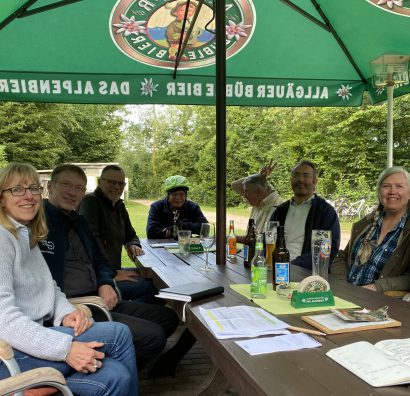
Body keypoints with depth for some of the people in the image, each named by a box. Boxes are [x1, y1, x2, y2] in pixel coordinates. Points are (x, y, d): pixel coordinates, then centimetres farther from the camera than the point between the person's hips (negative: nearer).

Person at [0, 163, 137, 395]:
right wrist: (65, 348, -27)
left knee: (113, 376, -15)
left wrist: (66, 313, -6)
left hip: (34, 335, 8)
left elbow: (49, 288, 17)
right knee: (119, 334, -17)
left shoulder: (27, 236, 15)